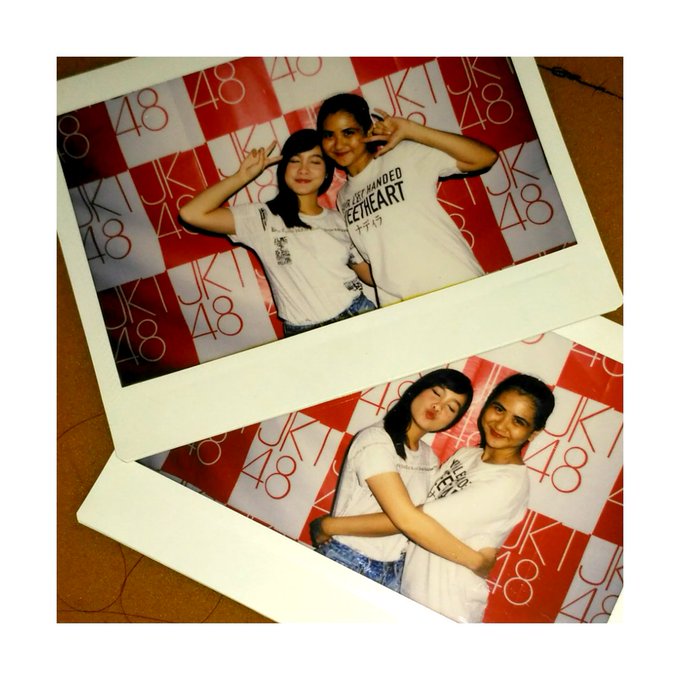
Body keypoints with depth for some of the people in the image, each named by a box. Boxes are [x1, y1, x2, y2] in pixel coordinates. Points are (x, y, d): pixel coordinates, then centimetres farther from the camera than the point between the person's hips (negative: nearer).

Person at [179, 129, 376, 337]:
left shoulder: (340, 221, 14)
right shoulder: (263, 217, 2)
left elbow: (372, 275, 19)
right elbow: (192, 213, -8)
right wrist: (243, 176, -1)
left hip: (360, 314, 3)